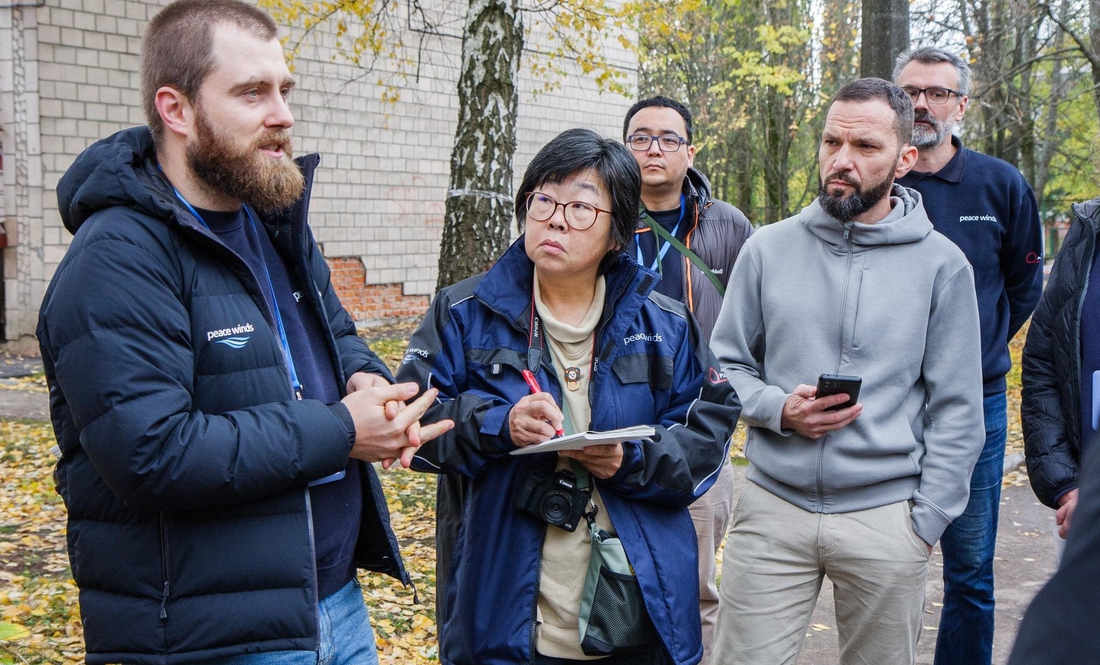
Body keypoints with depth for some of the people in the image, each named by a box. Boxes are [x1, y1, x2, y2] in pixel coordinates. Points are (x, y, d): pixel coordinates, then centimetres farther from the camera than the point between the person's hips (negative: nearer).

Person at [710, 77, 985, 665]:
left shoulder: (942, 265, 0)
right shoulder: (768, 248, 4)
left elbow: (955, 410, 1)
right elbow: (725, 363, 9)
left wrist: (926, 521, -4)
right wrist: (778, 408, -10)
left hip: (885, 515, -1)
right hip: (771, 506, 1)